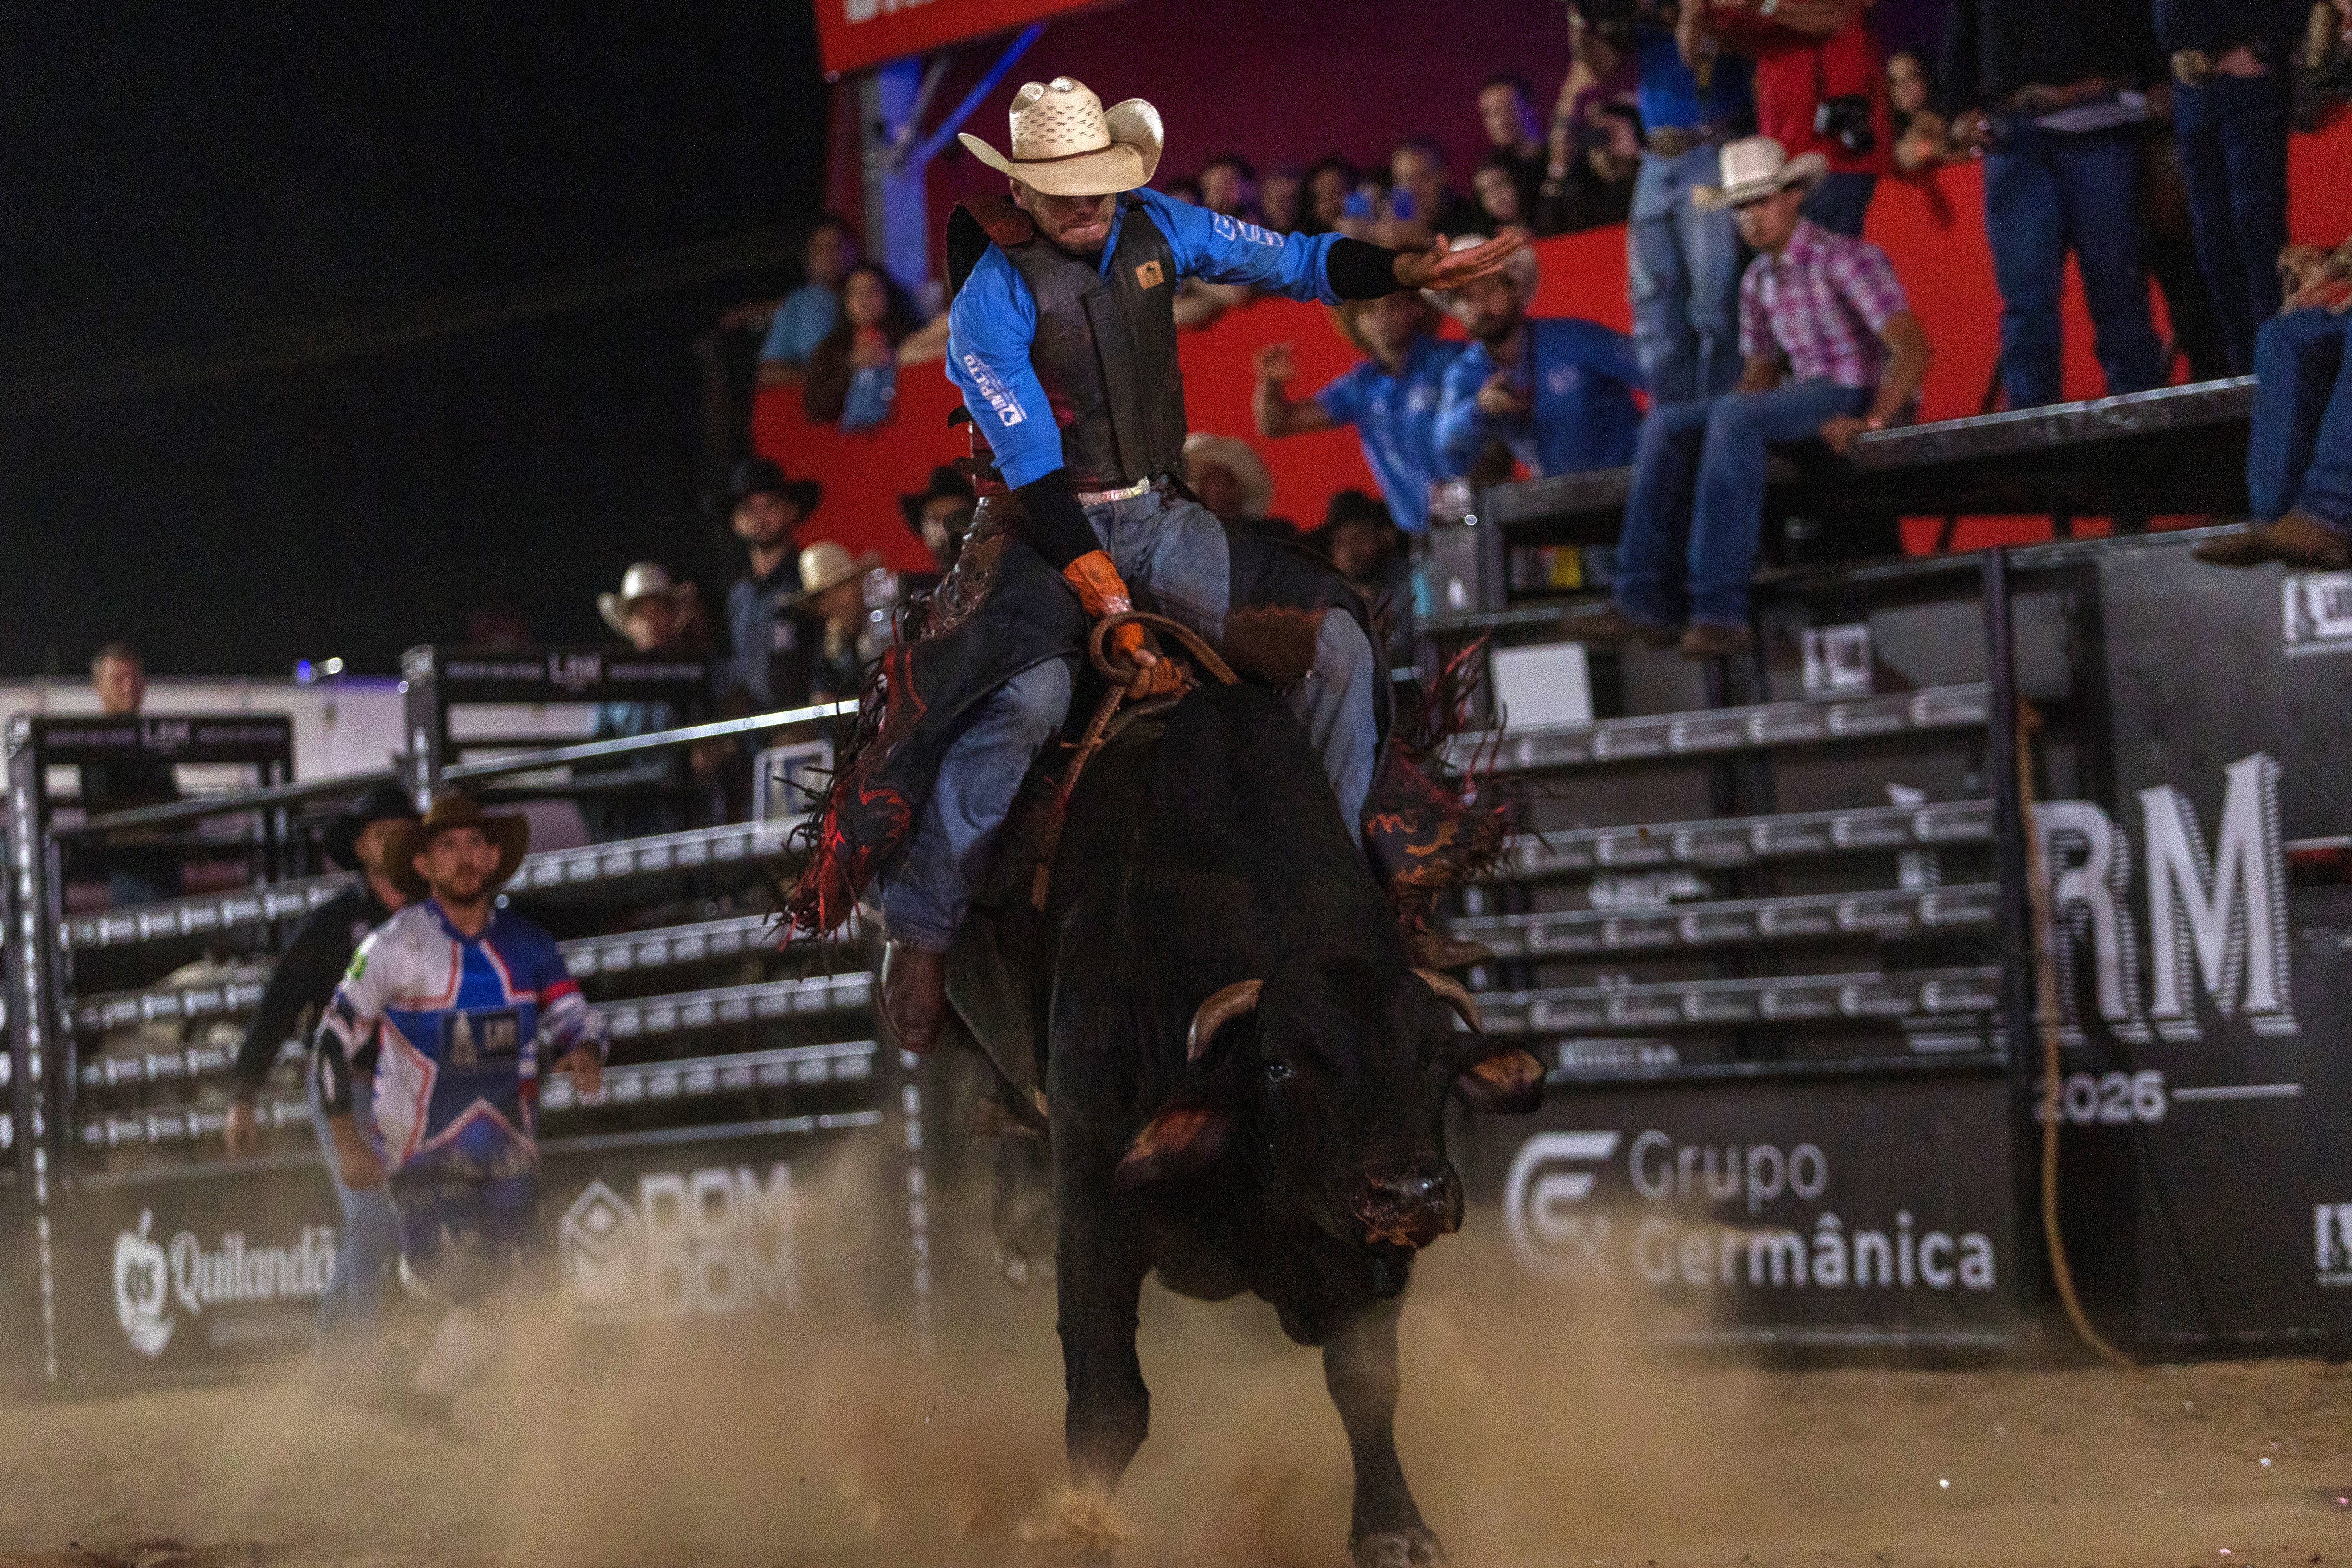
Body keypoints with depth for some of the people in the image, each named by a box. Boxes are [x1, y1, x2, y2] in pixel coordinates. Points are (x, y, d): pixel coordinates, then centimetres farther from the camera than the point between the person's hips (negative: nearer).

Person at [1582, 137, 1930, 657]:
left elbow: (1913, 347, -18)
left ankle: (1719, 609, -38)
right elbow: (1760, 373, 23)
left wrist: (1872, 421, -31)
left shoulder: (1845, 259, -9)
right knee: (1667, 424, -6)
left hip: (1859, 394, -8)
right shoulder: (1758, 280, 15)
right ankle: (1646, 603, -17)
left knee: (1736, 418, -32)